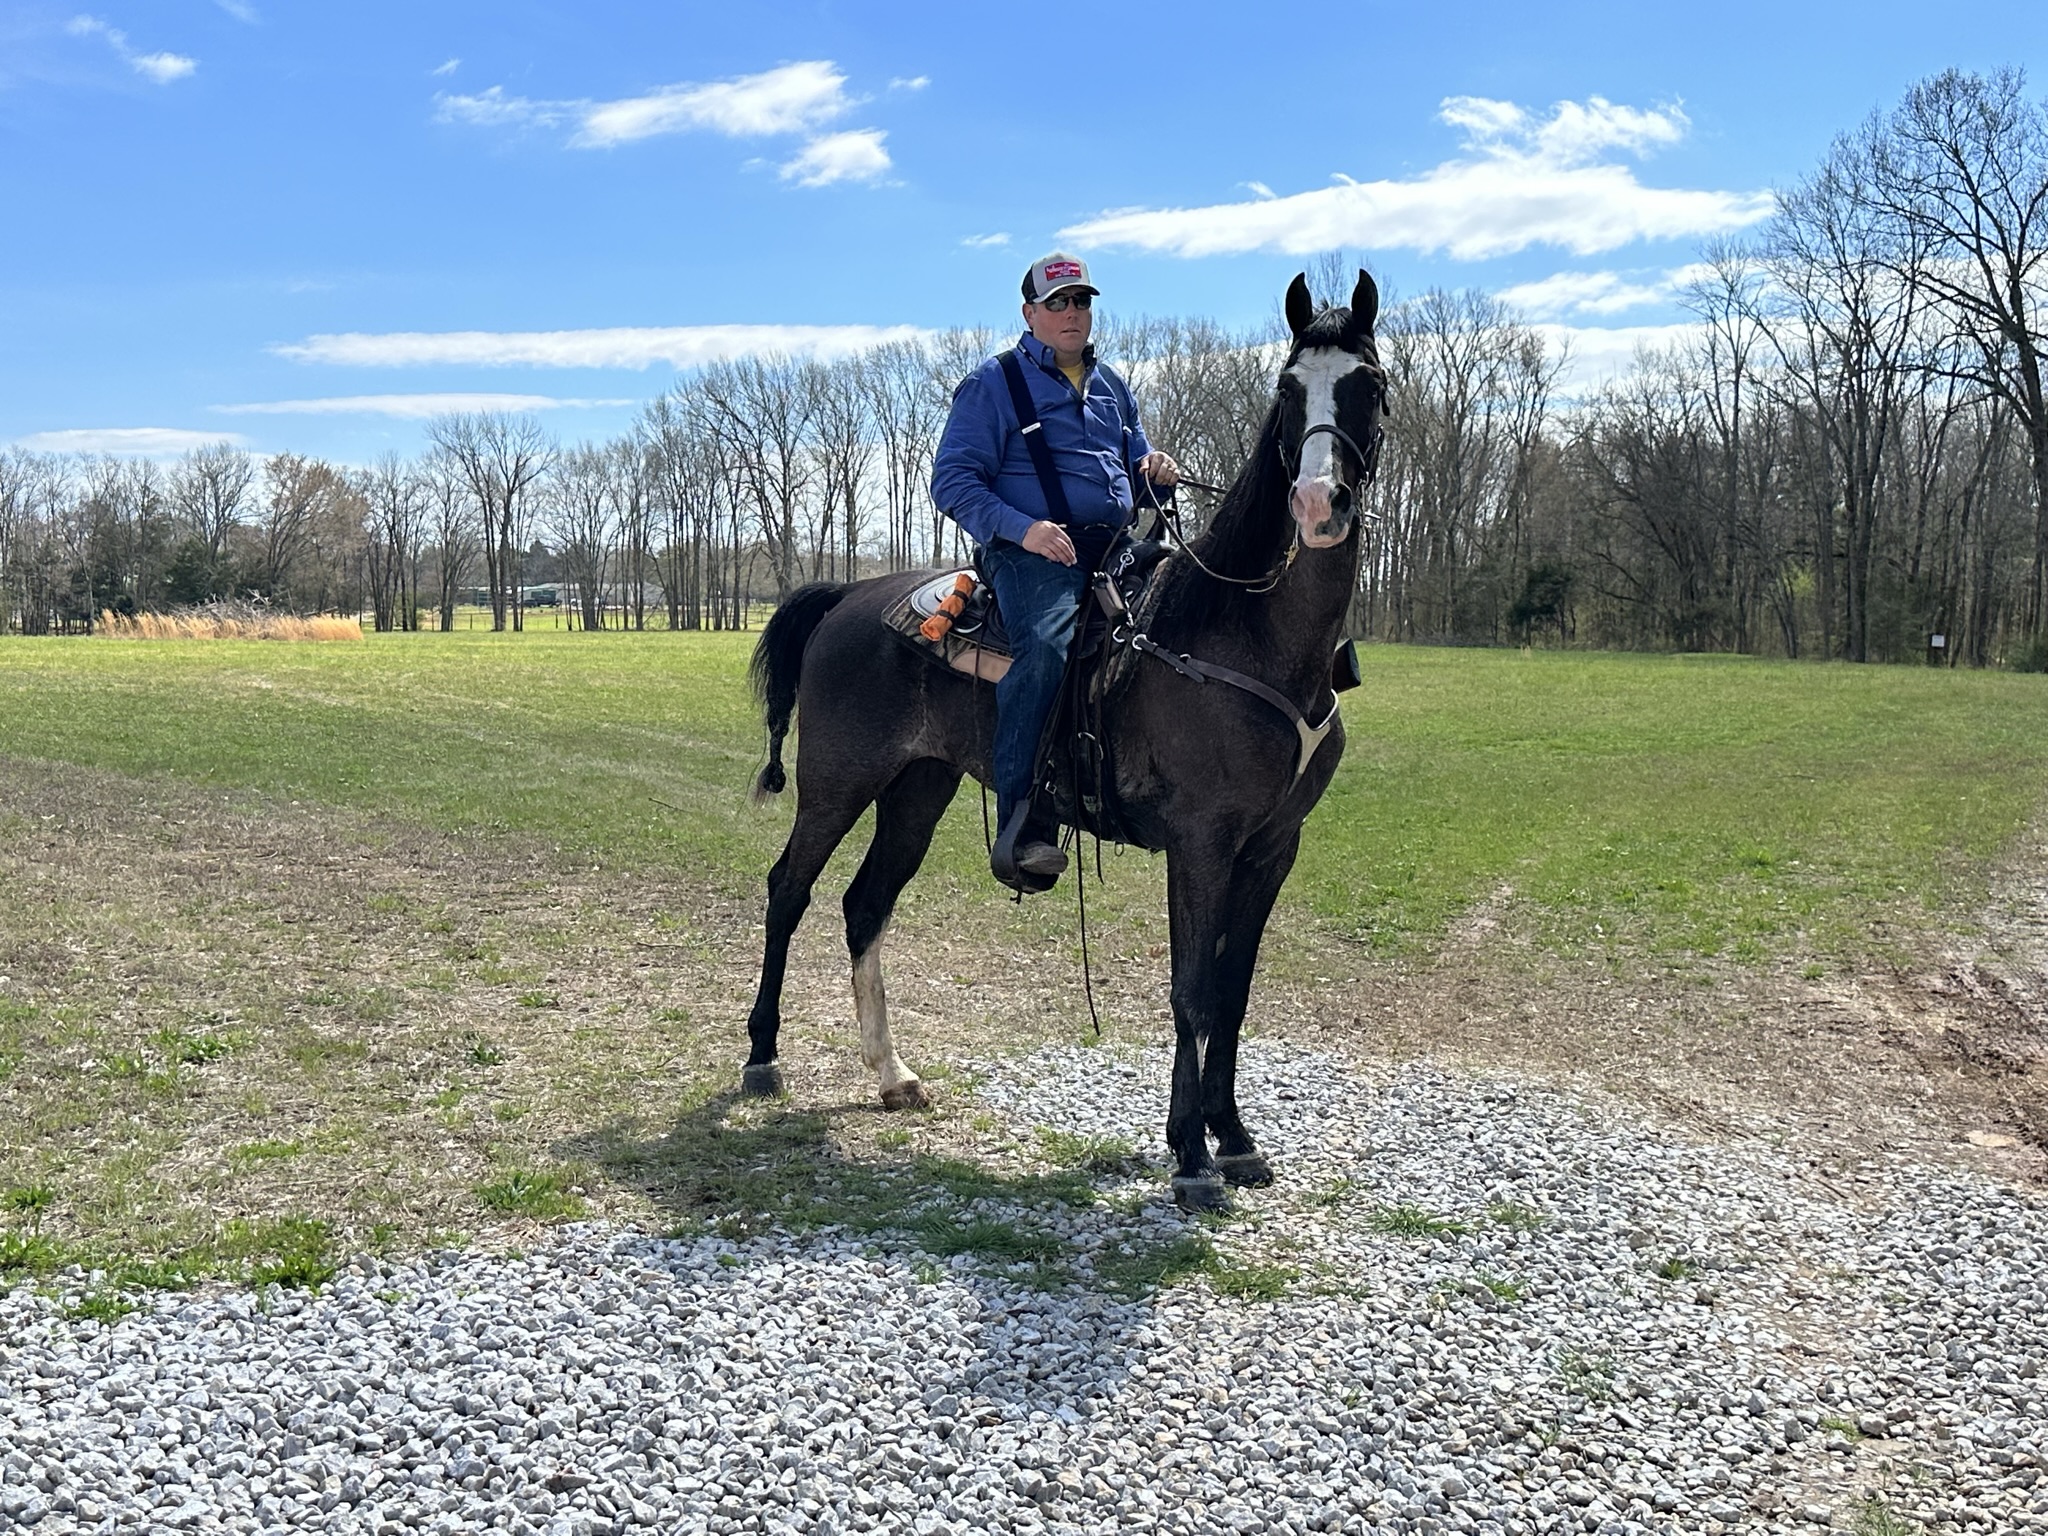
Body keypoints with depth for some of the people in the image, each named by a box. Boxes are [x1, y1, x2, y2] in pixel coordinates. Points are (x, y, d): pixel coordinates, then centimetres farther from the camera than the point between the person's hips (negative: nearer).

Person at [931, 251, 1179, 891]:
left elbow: (1134, 459, 36)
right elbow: (952, 479, -3)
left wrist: (1154, 469, 9)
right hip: (1033, 550, -7)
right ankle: (1022, 827, -38)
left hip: (1118, 545, 7)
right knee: (1045, 646, -35)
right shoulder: (994, 383, 6)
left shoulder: (1111, 388, 25)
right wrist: (1022, 527, -19)